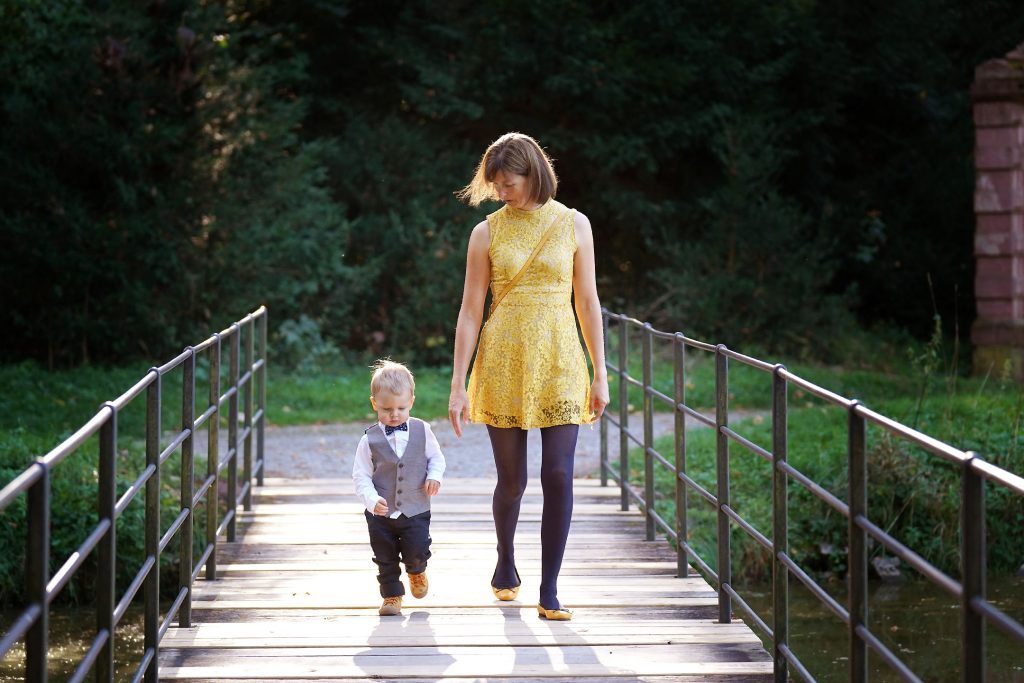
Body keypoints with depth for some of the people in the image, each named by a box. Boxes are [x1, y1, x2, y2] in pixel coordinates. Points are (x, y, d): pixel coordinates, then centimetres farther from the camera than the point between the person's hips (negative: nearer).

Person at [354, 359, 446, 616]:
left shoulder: (422, 430, -3)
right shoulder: (370, 439, -8)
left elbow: (436, 457, 11)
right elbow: (361, 475, -5)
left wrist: (434, 476, -9)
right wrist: (372, 500, -20)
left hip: (415, 510, 0)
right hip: (381, 513, 0)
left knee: (418, 552, -5)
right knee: (385, 559, 8)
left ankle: (416, 572, 30)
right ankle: (392, 596, 26)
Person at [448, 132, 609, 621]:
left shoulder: (573, 225, 4)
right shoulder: (487, 232, 2)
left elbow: (587, 303, 8)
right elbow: (470, 312, 2)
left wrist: (600, 375, 6)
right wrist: (458, 385, -1)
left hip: (559, 362, 0)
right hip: (503, 362, 0)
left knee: (558, 476, -9)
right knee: (511, 479, 5)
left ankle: (549, 592, -1)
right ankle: (505, 563, 34)